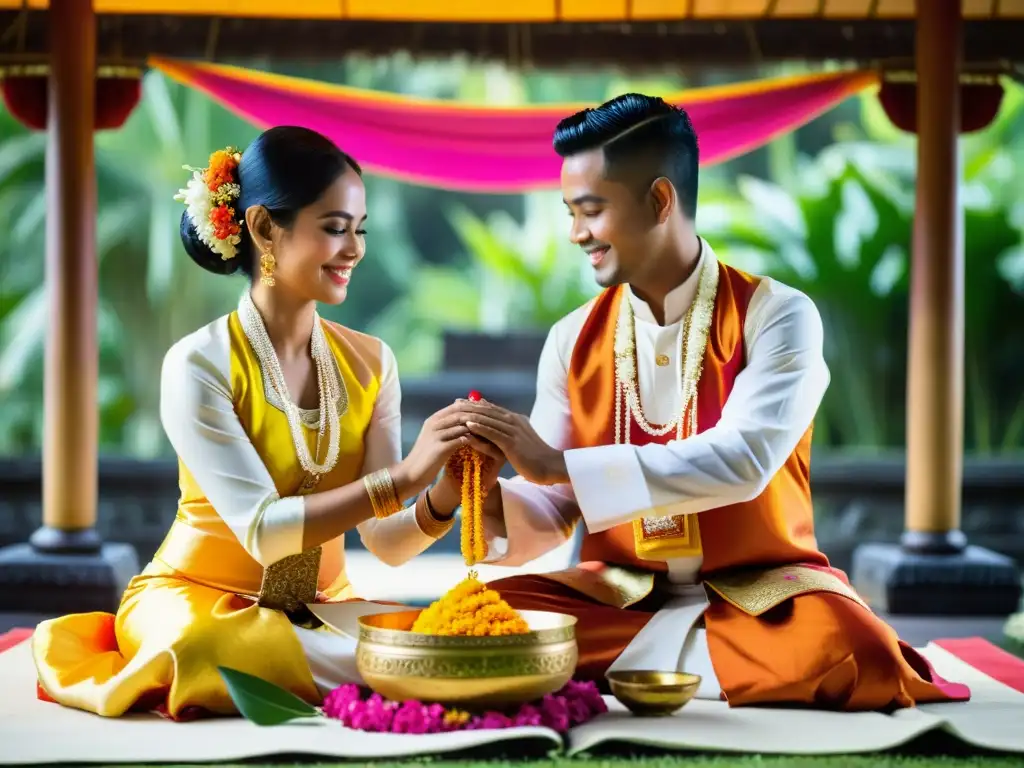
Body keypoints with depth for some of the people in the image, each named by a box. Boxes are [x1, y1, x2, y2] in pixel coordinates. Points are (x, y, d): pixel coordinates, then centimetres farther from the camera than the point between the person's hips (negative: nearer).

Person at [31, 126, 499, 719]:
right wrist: (403, 476, -32)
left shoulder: (370, 363, 1)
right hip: (197, 600, -5)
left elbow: (386, 543, -4)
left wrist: (446, 495, -26)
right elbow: (262, 531, -24)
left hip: (318, 608, 5)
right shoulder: (198, 366, -15)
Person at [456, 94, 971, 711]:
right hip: (615, 596, 3)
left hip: (759, 594, -3)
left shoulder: (776, 315, -7)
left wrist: (562, 465, -26)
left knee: (854, 651, -35)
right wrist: (492, 503, -19)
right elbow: (551, 511, 5)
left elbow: (743, 461, -23)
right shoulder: (573, 340, 6)